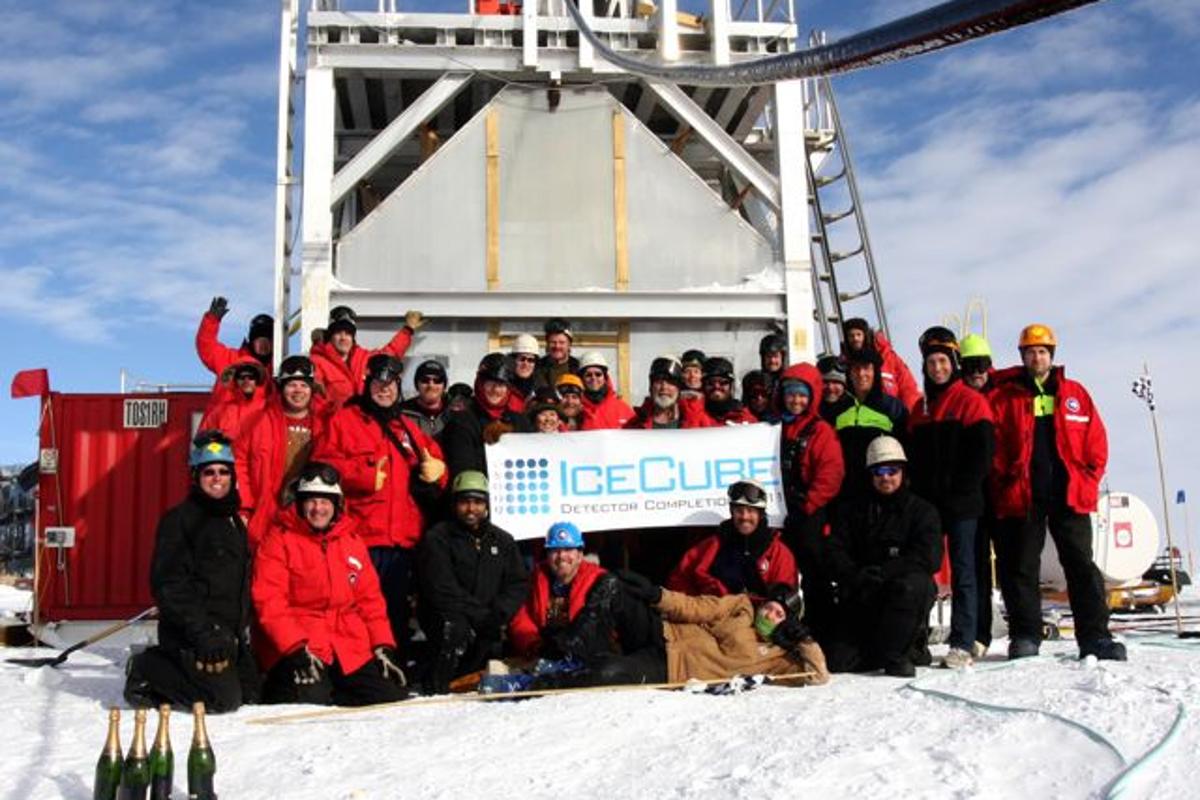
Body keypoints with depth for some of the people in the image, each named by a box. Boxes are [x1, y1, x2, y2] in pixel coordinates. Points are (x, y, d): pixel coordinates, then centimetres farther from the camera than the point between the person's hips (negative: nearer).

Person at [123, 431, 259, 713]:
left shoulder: (234, 521, 17)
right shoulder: (179, 520, -10)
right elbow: (166, 584, -17)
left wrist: (243, 628, 18)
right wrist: (200, 630, -24)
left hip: (229, 633, 9)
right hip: (192, 633, -9)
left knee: (250, 694, 9)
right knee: (224, 698, -15)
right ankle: (146, 672, 3)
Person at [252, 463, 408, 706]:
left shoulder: (352, 541, 16)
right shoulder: (279, 539, 0)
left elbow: (370, 598, 16)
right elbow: (269, 602, -9)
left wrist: (384, 647, 5)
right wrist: (296, 647, -20)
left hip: (352, 649, 5)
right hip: (298, 648, -5)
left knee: (395, 698, -6)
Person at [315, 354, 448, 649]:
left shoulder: (407, 428, 21)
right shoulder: (345, 420, 3)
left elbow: (434, 459, 21)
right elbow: (326, 465, -9)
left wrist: (435, 470, -1)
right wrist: (366, 476, -18)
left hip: (403, 538, 6)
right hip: (361, 536, -6)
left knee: (397, 612, 14)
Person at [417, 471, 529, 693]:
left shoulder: (502, 541, 14)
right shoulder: (437, 539, -4)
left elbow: (518, 584, 8)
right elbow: (443, 592, -12)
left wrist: (499, 615, -12)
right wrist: (483, 616, -17)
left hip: (487, 627, 6)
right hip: (447, 619, -5)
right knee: (456, 628, -34)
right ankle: (435, 689, -20)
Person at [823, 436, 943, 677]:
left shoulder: (922, 511, 4)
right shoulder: (852, 511, 13)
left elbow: (929, 557, -12)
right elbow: (834, 551, 2)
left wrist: (881, 573, -22)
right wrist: (855, 577, -19)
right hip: (861, 600, 3)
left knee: (910, 585, -38)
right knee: (835, 660, -13)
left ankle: (896, 653, -16)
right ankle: (909, 647, 11)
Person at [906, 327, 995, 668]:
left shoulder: (970, 401, -1)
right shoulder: (920, 407, 17)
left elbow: (982, 452, -8)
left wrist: (960, 493, -13)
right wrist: (919, 495, 5)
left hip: (961, 504, -6)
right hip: (928, 505, 6)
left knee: (963, 572, -3)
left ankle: (963, 644, -2)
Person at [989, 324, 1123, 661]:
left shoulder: (1076, 395, 10)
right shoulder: (1004, 398, 6)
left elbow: (1096, 442, 9)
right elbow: (993, 447, 2)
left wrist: (1088, 482, 0)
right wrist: (1004, 486, -6)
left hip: (1070, 495, 1)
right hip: (1021, 498, -1)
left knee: (1082, 566, 2)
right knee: (1020, 568, 3)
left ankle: (1095, 637, 6)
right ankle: (1025, 636, 10)